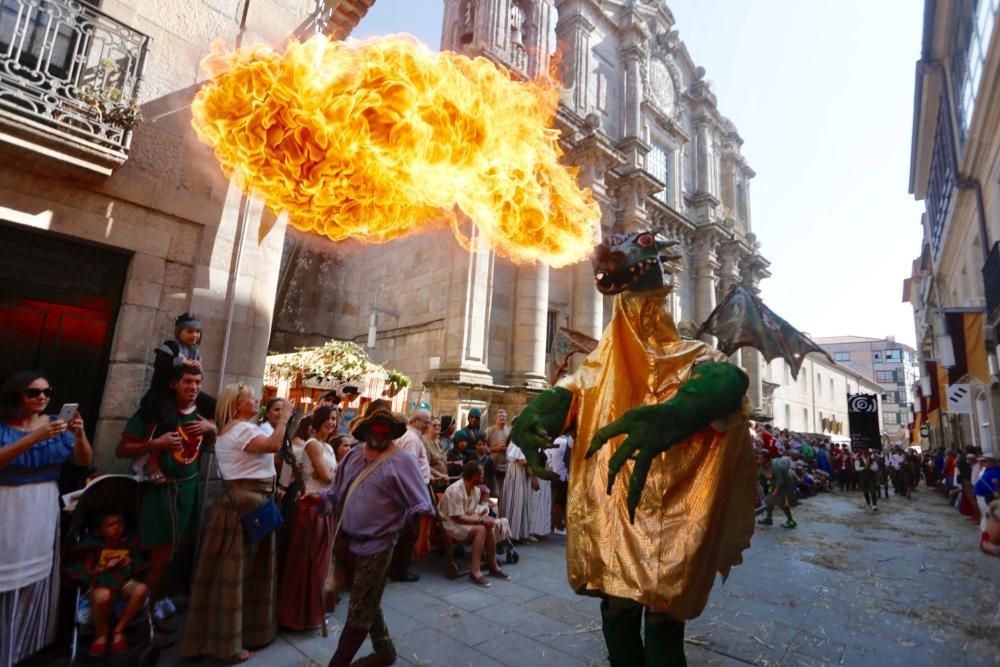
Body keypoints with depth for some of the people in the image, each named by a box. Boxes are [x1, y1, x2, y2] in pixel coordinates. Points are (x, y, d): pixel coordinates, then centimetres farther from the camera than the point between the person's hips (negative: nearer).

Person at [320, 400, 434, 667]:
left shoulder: (402, 460, -14)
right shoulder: (353, 456, 5)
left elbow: (422, 504, -15)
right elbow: (336, 493, 10)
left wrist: (423, 538, -18)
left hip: (376, 545, -7)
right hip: (350, 541, 7)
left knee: (358, 613, 3)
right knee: (367, 604, 22)